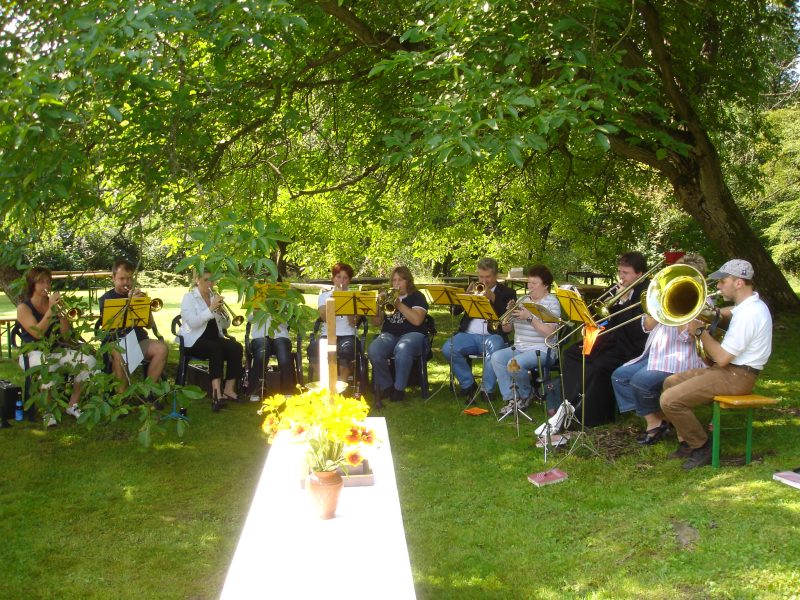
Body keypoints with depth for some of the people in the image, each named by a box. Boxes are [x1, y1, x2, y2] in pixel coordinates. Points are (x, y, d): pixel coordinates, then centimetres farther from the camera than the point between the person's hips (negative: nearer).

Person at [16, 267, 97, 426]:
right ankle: (47, 411, -19)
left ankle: (73, 405, -5)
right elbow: (37, 333, -19)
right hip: (33, 353, -5)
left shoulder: (54, 304, 10)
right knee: (48, 366, -40)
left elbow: (65, 334, 1)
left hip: (56, 350, 5)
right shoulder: (23, 307, -2)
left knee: (89, 360, -19)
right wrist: (50, 310, -20)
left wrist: (61, 312, -12)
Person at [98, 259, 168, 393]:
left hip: (139, 340, 3)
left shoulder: (138, 296, 15)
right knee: (119, 354, -37)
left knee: (162, 348, -26)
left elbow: (150, 325, 8)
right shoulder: (106, 299, 6)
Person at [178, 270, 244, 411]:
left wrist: (221, 311, -9)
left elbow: (226, 325, 11)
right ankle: (217, 392, -40)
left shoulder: (214, 297, 15)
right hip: (194, 341, -5)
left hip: (215, 338, 5)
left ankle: (229, 389, -20)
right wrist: (211, 308, -23)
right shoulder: (189, 298, -1)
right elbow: (192, 323, -18)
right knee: (215, 349, -36)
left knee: (236, 347, -23)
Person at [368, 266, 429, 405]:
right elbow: (376, 323, 13)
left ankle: (399, 388, -23)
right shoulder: (387, 296, 20)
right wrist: (379, 304, -4)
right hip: (389, 335, 4)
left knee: (402, 349, -41)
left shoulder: (417, 297, 6)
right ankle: (386, 386, -11)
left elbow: (417, 320, -12)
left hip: (412, 335, -4)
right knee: (373, 350, -31)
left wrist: (399, 304, -16)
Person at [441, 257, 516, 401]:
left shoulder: (507, 292, 10)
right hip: (468, 335, 3)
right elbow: (455, 311, 10)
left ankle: (487, 390, -24)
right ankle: (468, 385, -5)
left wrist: (492, 297, -15)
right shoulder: (472, 289, 19)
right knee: (448, 349, -24)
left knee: (494, 348, -38)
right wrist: (467, 295, -7)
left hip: (492, 335, -3)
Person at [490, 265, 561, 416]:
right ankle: (510, 398, -13)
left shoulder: (552, 302, -3)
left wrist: (530, 317, -20)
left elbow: (549, 333, -16)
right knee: (496, 357, -21)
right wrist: (509, 313, -6)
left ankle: (525, 396, -2)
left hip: (541, 351, -6)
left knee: (514, 364, -32)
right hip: (519, 348, 6)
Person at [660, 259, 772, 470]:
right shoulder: (750, 304, 8)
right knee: (671, 382, 15)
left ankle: (702, 448, 0)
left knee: (670, 400, -19)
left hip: (736, 377, -11)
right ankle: (687, 444, 16)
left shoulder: (747, 314, -23)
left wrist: (701, 331, -12)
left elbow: (722, 359, -23)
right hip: (730, 369, 11)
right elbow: (732, 312, 34)